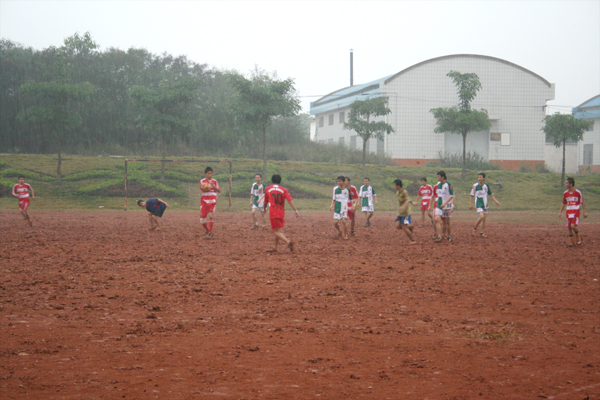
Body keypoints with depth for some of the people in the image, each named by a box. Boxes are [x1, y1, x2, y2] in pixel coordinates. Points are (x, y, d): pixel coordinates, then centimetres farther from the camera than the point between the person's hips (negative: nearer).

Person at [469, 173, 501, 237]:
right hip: (478, 204, -4)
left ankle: (482, 232, 16)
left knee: (484, 219, 7)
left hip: (485, 204, 4)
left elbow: (491, 194, 13)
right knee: (481, 216, -22)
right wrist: (470, 204, -2)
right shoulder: (475, 185, -7)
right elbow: (472, 195, 0)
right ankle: (474, 228, -3)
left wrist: (496, 201, 6)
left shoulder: (486, 186, 2)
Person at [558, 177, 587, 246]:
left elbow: (582, 203, 0)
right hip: (568, 212, 5)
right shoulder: (565, 193, 5)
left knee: (573, 226, -20)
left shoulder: (578, 192, -7)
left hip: (576, 212, -5)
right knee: (569, 227, 4)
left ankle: (578, 237, 6)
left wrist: (584, 212, -3)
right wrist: (560, 212, 7)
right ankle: (573, 242, 16)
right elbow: (563, 204, 15)